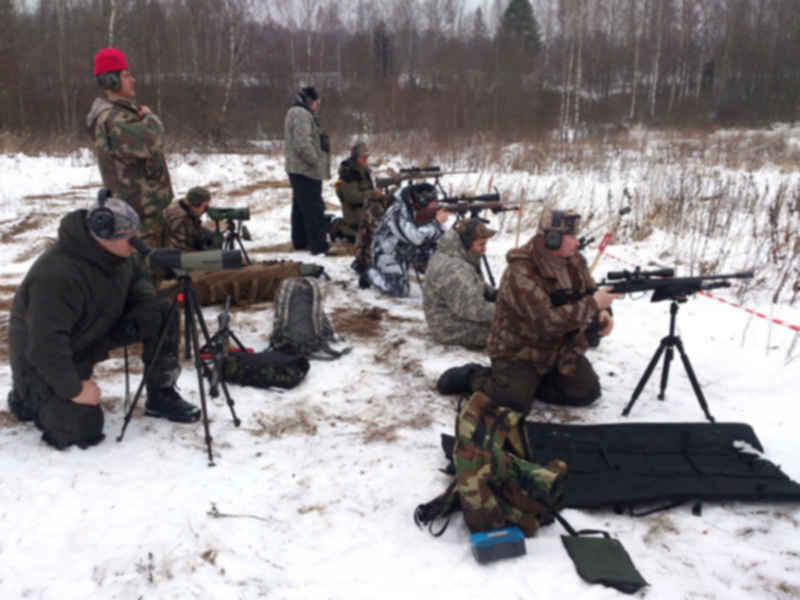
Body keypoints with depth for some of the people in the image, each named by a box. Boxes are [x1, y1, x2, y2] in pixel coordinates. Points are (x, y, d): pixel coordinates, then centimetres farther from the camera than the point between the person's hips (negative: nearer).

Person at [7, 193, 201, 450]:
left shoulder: (116, 253, -10)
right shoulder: (57, 276, -36)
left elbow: (136, 277, 10)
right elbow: (45, 344, -35)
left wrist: (149, 308, -11)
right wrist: (74, 389, -28)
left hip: (96, 330, 7)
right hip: (44, 360, -7)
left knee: (162, 313, -13)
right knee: (83, 429, -20)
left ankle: (161, 395, 0)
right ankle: (28, 397, 10)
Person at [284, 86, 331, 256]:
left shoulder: (295, 113, 20)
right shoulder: (302, 115, -15)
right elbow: (302, 144, -26)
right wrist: (315, 161, -18)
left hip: (297, 169, 11)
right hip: (307, 171, -11)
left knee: (300, 207, 17)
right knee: (313, 208, -9)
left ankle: (300, 241, 26)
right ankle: (318, 245, -8)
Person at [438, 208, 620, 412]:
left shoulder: (574, 260, -2)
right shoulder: (521, 273, -27)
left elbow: (590, 292, 12)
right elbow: (548, 321, -33)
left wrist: (603, 312, -11)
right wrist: (593, 304, -29)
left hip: (562, 348, 7)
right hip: (518, 351, -7)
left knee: (587, 392, -4)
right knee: (514, 402, -22)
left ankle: (529, 383, 12)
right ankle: (474, 377, 6)